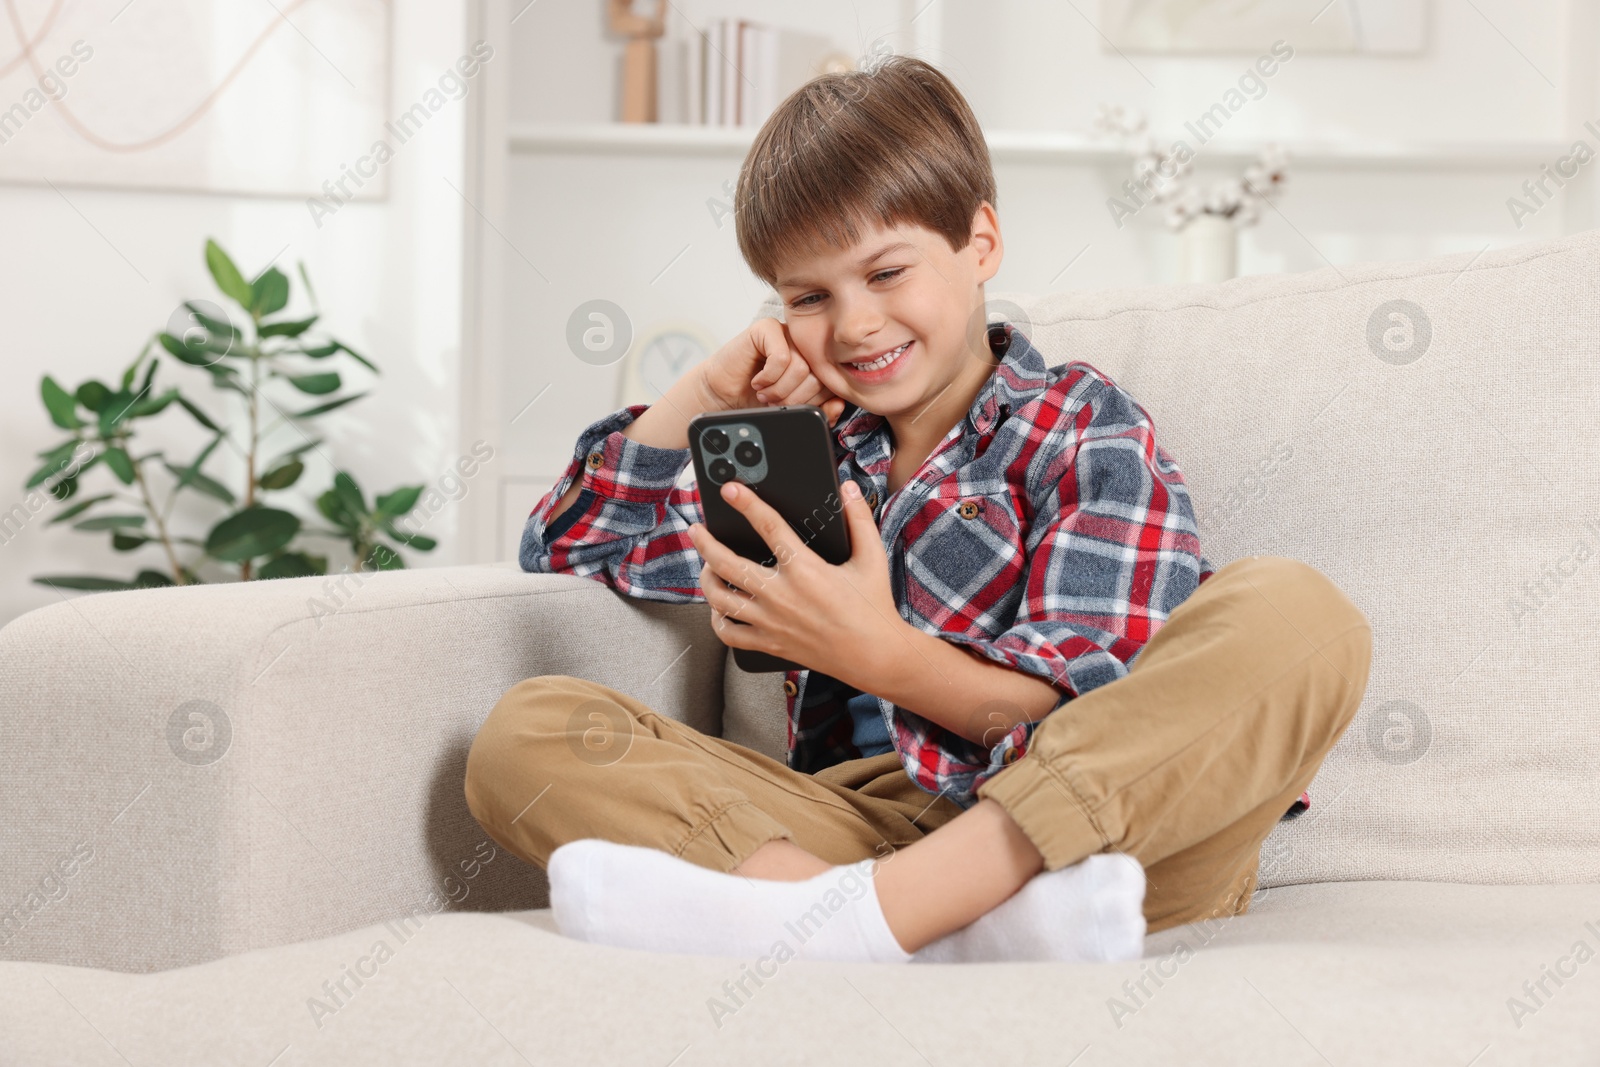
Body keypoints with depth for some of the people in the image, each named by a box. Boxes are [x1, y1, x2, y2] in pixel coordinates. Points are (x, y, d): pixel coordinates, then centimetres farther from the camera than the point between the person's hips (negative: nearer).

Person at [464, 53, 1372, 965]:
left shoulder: (1085, 429, 9)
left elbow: (1091, 723, -5)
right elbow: (566, 543, 33)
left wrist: (874, 654, -20)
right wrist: (707, 395, 17)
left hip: (1094, 840, -3)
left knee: (1296, 613, -30)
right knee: (526, 733, -15)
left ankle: (877, 908, -41)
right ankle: (958, 926, -39)